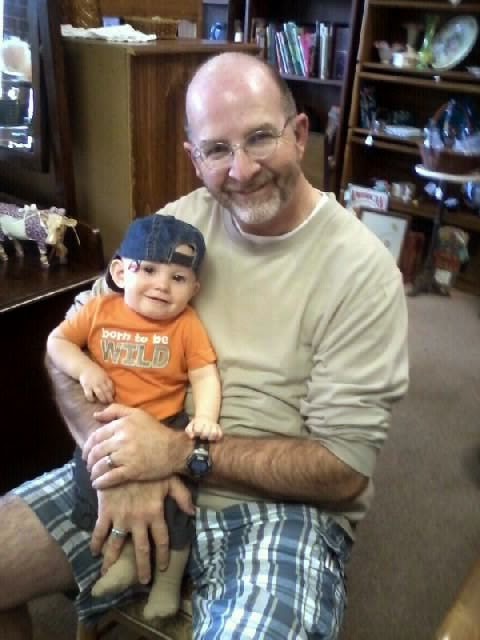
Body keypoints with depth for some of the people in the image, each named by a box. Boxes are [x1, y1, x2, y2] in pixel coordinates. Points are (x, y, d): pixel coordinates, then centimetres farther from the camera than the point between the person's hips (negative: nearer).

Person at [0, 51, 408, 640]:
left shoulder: (362, 270, -13)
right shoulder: (178, 221, 0)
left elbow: (345, 469, -14)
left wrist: (179, 451, -21)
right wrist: (120, 462, -17)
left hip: (283, 505, -3)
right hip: (141, 475, 4)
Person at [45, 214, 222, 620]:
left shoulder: (187, 324, -6)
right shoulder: (100, 310, -1)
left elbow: (205, 376, -9)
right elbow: (57, 341, 6)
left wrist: (205, 418, -26)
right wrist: (83, 368, -13)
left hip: (166, 425, -2)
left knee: (173, 486, -13)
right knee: (91, 480, -11)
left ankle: (170, 577, 11)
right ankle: (126, 553, 14)